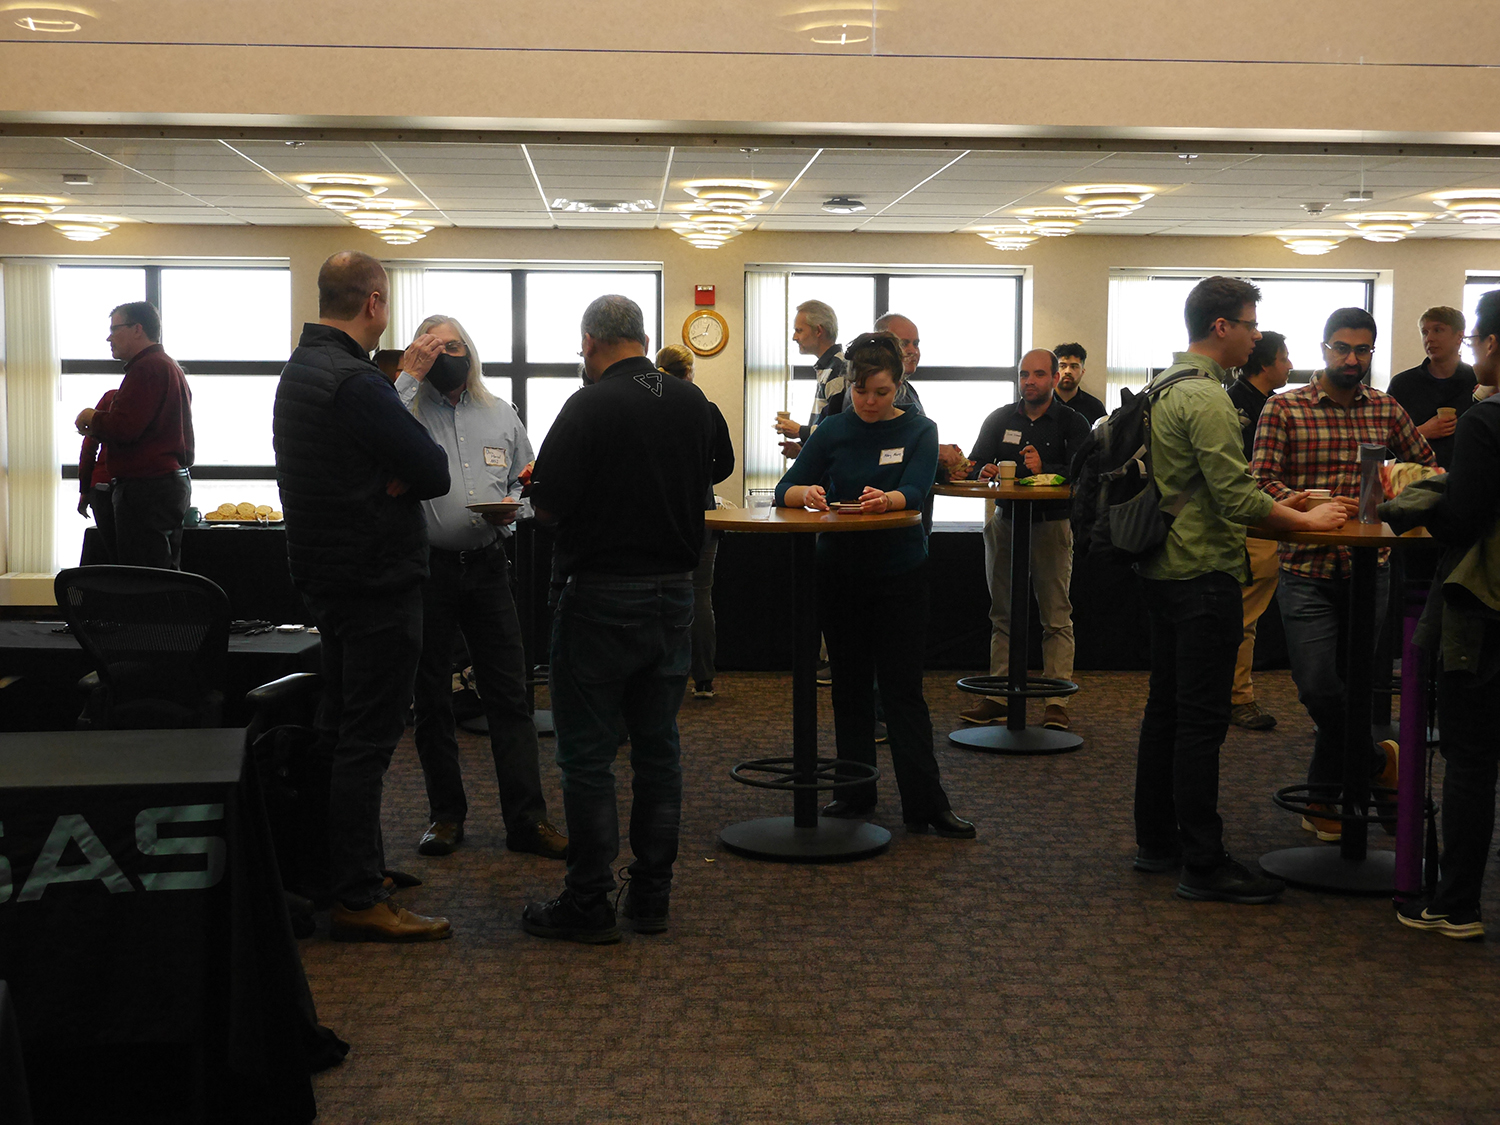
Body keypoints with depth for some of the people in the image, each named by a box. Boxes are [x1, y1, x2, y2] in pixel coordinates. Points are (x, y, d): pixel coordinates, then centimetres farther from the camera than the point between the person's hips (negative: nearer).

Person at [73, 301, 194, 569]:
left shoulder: (146, 368, -13)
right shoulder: (170, 366, 21)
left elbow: (123, 428, -22)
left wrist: (90, 417, -2)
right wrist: (99, 425, 13)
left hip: (147, 486, -11)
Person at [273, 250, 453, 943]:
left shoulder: (300, 370, 11)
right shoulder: (355, 384, -21)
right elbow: (434, 474, -18)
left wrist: (402, 375, 8)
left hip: (329, 575, 11)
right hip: (378, 581, -10)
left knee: (342, 730, 17)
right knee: (367, 739, -6)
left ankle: (354, 866, 29)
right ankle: (358, 901, -2)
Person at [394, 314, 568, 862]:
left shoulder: (501, 415, 13)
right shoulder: (408, 407, 1)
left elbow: (525, 480, 19)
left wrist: (513, 505, -3)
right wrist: (412, 374, -15)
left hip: (487, 565, 2)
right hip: (426, 566, -2)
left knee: (509, 694, 0)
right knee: (431, 698, 7)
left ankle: (526, 819, 3)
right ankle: (446, 813, 19)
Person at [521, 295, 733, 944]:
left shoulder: (590, 407, -15)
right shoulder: (692, 401, 3)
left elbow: (547, 505, -16)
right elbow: (719, 466, 22)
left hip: (601, 597, -6)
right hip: (673, 592, 6)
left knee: (587, 753, 2)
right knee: (658, 746, 12)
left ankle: (589, 905, 6)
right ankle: (652, 896, 19)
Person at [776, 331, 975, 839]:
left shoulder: (919, 431, -1)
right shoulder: (833, 431, 2)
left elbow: (915, 491, -17)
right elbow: (784, 491, -4)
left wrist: (886, 500, -40)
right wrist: (807, 493, -27)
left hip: (899, 573, -2)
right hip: (840, 573, 2)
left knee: (904, 690, -3)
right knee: (850, 685, 9)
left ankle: (925, 803, 1)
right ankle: (856, 791, 19)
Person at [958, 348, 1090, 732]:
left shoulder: (1072, 423, 2)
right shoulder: (999, 420, 12)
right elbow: (975, 465, 10)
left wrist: (1044, 469, -27)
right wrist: (984, 473, -13)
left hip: (1052, 524, -4)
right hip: (1005, 523, 4)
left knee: (1056, 616, -4)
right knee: (1002, 614, 8)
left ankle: (1056, 702, -3)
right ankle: (998, 696, 12)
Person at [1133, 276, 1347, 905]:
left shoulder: (1166, 387, 15)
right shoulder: (1204, 397, -17)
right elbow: (1237, 500, -22)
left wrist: (1277, 503, 17)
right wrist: (1307, 522, -9)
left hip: (1165, 567, 11)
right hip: (1203, 572, -11)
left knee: (1167, 708, 16)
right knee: (1202, 720, -6)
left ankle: (1156, 841, 24)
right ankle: (1203, 865, -1)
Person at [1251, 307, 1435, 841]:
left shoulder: (1386, 409, 10)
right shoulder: (1284, 408, -1)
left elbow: (1427, 465, 21)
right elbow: (1261, 479, -10)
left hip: (1368, 568, 3)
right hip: (1306, 567, -3)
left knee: (1351, 685, 8)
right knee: (1318, 687, -11)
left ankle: (1324, 799, 22)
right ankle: (1378, 760, 14)